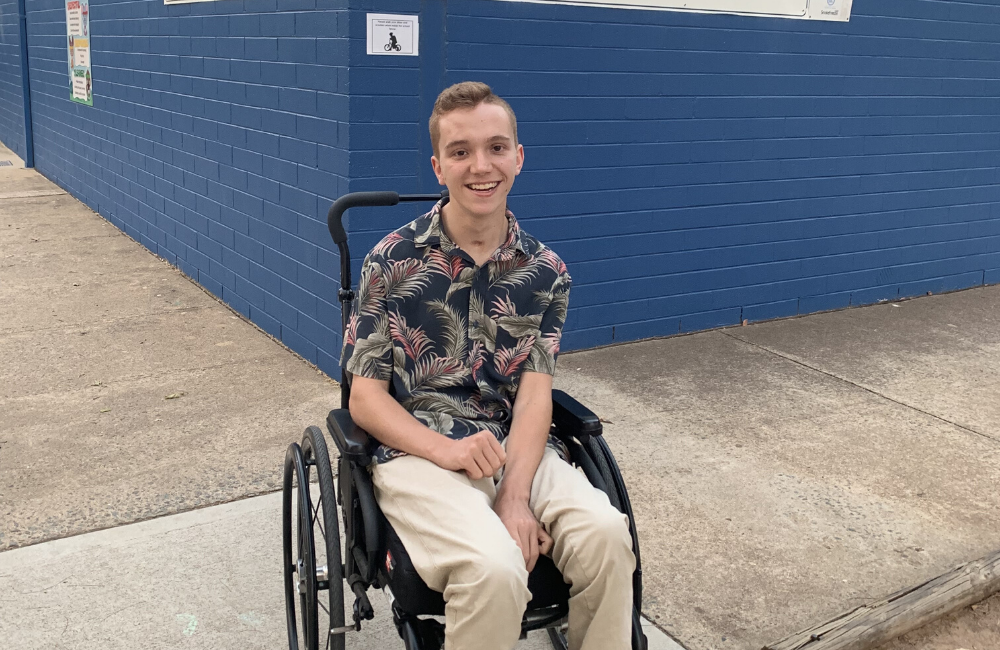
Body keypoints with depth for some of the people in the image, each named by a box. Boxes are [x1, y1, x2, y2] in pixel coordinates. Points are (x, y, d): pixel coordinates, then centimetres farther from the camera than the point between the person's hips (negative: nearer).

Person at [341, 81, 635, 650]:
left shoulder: (545, 272, 5)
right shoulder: (393, 262, -2)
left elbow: (534, 394, -2)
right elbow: (366, 397, -2)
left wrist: (516, 497, -19)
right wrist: (448, 451, -19)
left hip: (515, 444, 3)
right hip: (416, 449, -2)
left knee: (606, 534, -26)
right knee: (495, 568, -31)